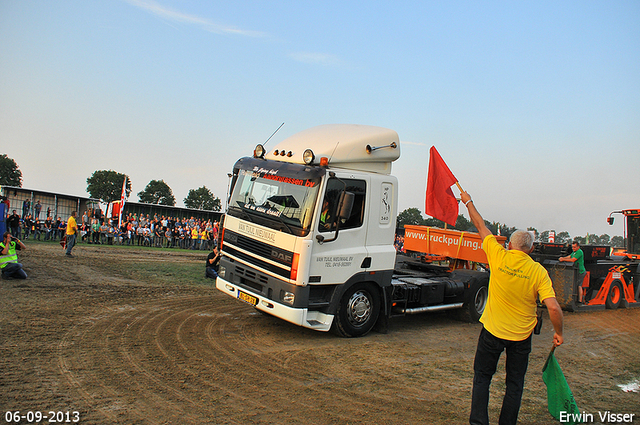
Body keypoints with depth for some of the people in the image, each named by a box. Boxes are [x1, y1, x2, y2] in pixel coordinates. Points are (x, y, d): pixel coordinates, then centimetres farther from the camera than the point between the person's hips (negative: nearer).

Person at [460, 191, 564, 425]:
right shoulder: (538, 271, -11)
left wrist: (468, 201, 14)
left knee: (482, 377, 13)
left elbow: (481, 226, 1)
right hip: (521, 335, 1)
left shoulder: (499, 256, -12)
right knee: (515, 383, 15)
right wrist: (558, 333, -2)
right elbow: (553, 308, -18)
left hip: (493, 331, 0)